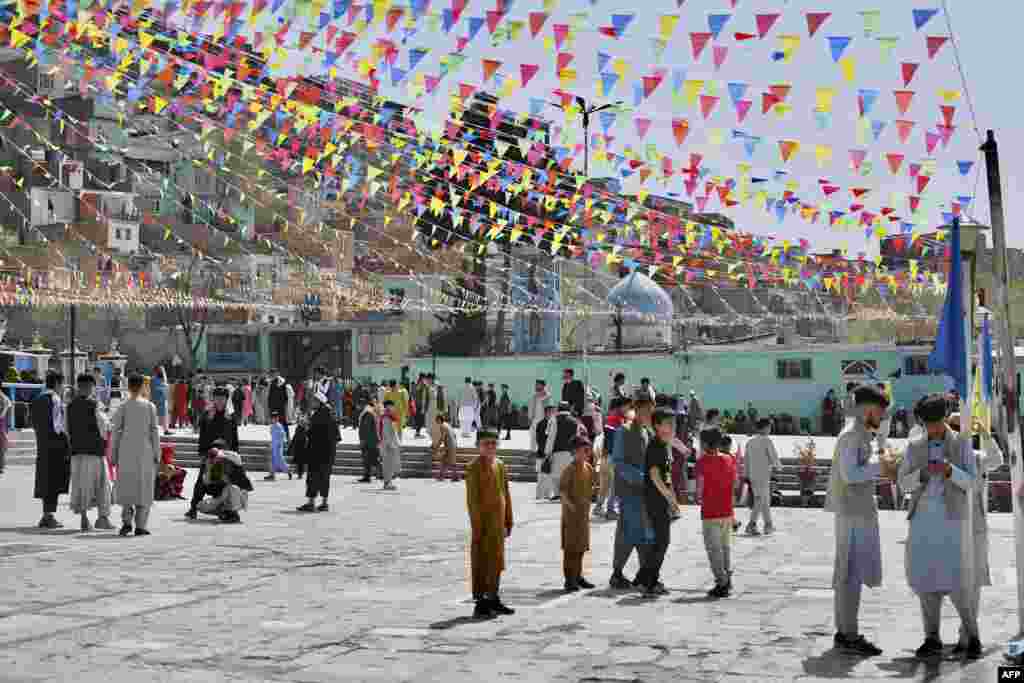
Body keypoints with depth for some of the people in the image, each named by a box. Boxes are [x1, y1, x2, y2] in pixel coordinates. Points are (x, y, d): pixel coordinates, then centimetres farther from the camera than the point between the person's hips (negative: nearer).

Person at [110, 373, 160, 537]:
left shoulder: (123, 407, -1)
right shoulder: (150, 406, 0)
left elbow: (116, 432, 0)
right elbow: (154, 431, 0)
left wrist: (113, 454, 6)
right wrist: (157, 454, 5)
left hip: (126, 451, 0)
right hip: (145, 451, 0)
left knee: (126, 487, 10)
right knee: (144, 487, 6)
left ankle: (126, 521, -6)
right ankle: (140, 525, 4)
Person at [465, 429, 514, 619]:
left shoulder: (500, 465, 10)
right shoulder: (474, 467, -10)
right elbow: (472, 499, -13)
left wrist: (508, 521, 11)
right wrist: (477, 525, -17)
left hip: (498, 523, 7)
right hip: (483, 523, -7)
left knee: (497, 562, 14)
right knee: (481, 564, 0)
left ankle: (494, 600, 26)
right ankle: (480, 604, 5)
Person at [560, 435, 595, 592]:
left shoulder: (589, 468, 8)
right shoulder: (570, 469, -15)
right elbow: (562, 489, -17)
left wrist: (587, 504, 11)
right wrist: (570, 504, -25)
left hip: (584, 512, 8)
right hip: (571, 513, -8)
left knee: (582, 546, 14)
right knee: (571, 547, -3)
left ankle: (578, 576, 24)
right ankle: (569, 579, 2)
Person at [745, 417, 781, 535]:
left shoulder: (750, 442, 7)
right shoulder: (767, 441, -10)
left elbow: (746, 460, 10)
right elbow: (774, 458, -8)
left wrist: (746, 475, 15)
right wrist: (778, 465, 13)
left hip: (752, 476, 6)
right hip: (763, 475, -6)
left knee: (765, 500, 15)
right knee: (760, 500, -2)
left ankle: (768, 525, 17)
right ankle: (751, 525, -6)